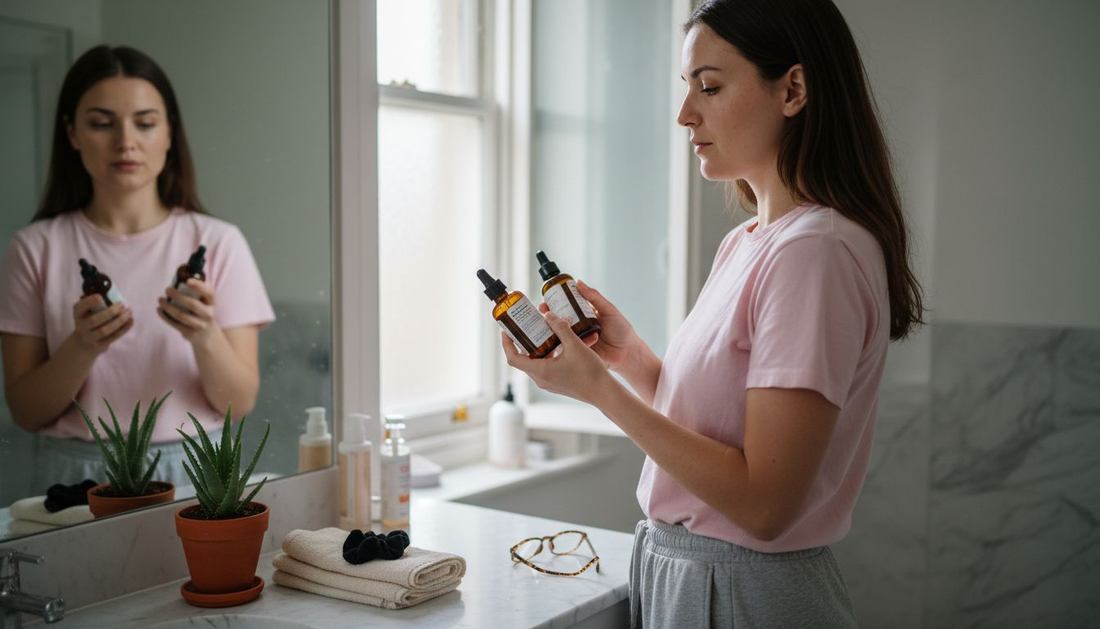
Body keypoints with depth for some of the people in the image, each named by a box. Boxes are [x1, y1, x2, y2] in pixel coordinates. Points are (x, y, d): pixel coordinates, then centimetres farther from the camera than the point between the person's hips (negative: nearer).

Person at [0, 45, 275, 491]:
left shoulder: (218, 242, 3)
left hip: (193, 470, 0)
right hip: (75, 472, 1)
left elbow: (240, 403, 0)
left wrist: (205, 337, -18)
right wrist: (82, 348, -14)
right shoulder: (36, 248, 5)